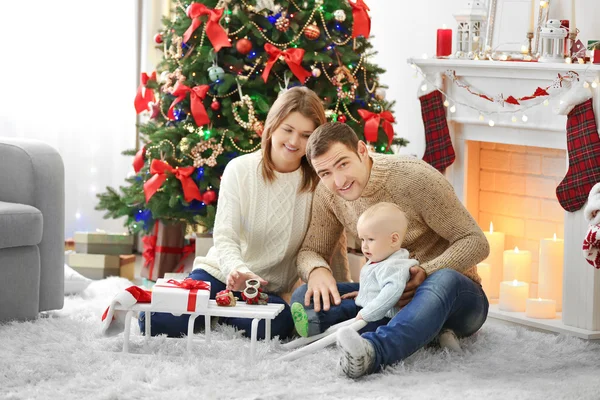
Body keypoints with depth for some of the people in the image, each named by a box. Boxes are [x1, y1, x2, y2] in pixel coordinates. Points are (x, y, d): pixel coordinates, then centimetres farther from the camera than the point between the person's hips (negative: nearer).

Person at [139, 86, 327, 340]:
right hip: (221, 272, -1)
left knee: (279, 325, -36)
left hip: (269, 289, 1)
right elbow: (224, 237, -13)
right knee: (158, 322, -25)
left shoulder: (317, 181, -4)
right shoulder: (240, 169, -6)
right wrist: (238, 271, -34)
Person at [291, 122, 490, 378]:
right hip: (387, 296, 5)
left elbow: (476, 242, -16)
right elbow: (310, 250, 5)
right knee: (306, 296, -18)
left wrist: (426, 272, -33)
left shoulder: (415, 177, -19)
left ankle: (372, 351, -67)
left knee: (444, 280, -42)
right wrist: (317, 270, -21)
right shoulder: (328, 192, -3)